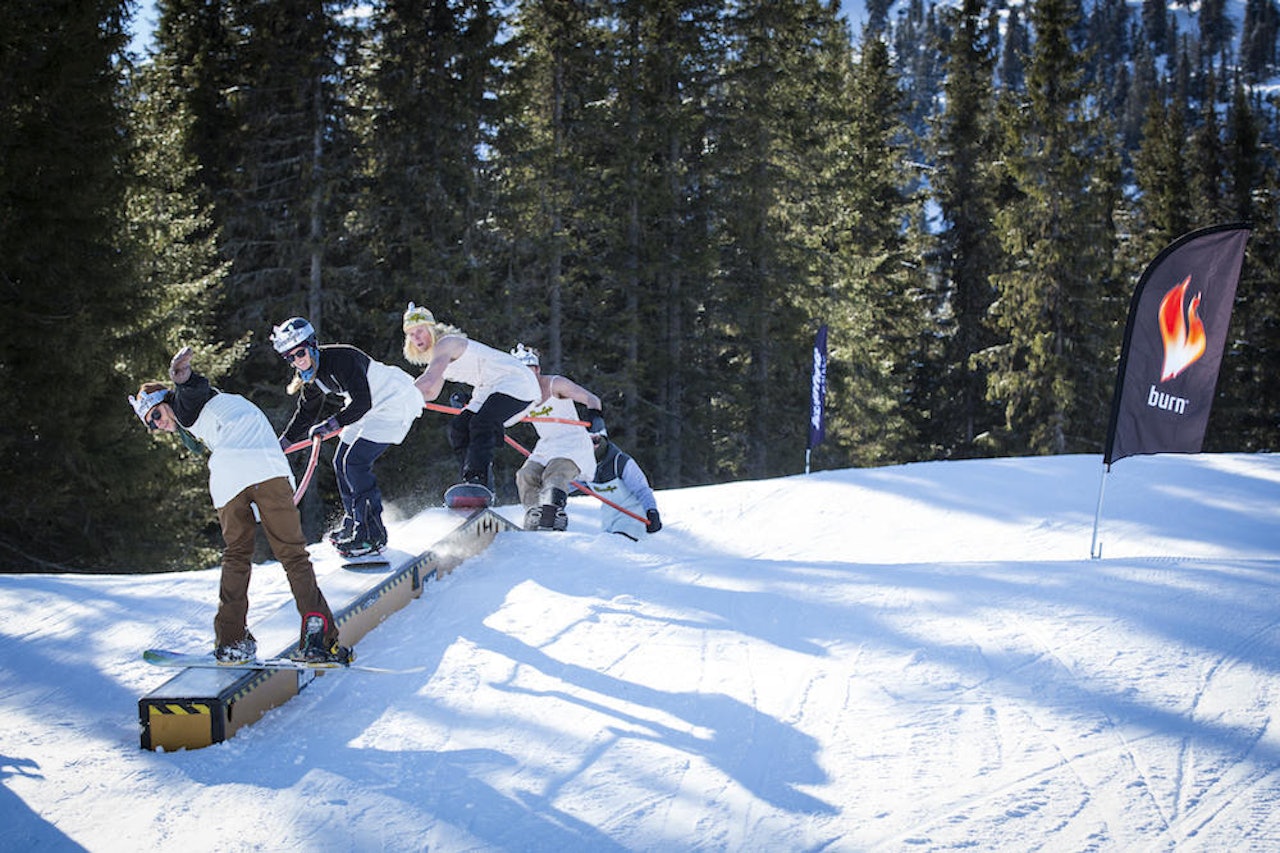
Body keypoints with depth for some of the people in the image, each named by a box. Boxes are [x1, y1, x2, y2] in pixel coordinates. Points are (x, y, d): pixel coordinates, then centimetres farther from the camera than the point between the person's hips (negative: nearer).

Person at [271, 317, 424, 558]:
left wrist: (331, 425, -37)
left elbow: (362, 402, -33)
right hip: (371, 409, 10)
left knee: (355, 462, -17)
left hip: (397, 404, -10)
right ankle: (353, 522, 29)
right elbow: (306, 414, 15)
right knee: (342, 462, 11)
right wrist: (281, 443, 13)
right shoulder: (311, 375, 0)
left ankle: (373, 535, -13)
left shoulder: (342, 358, -28)